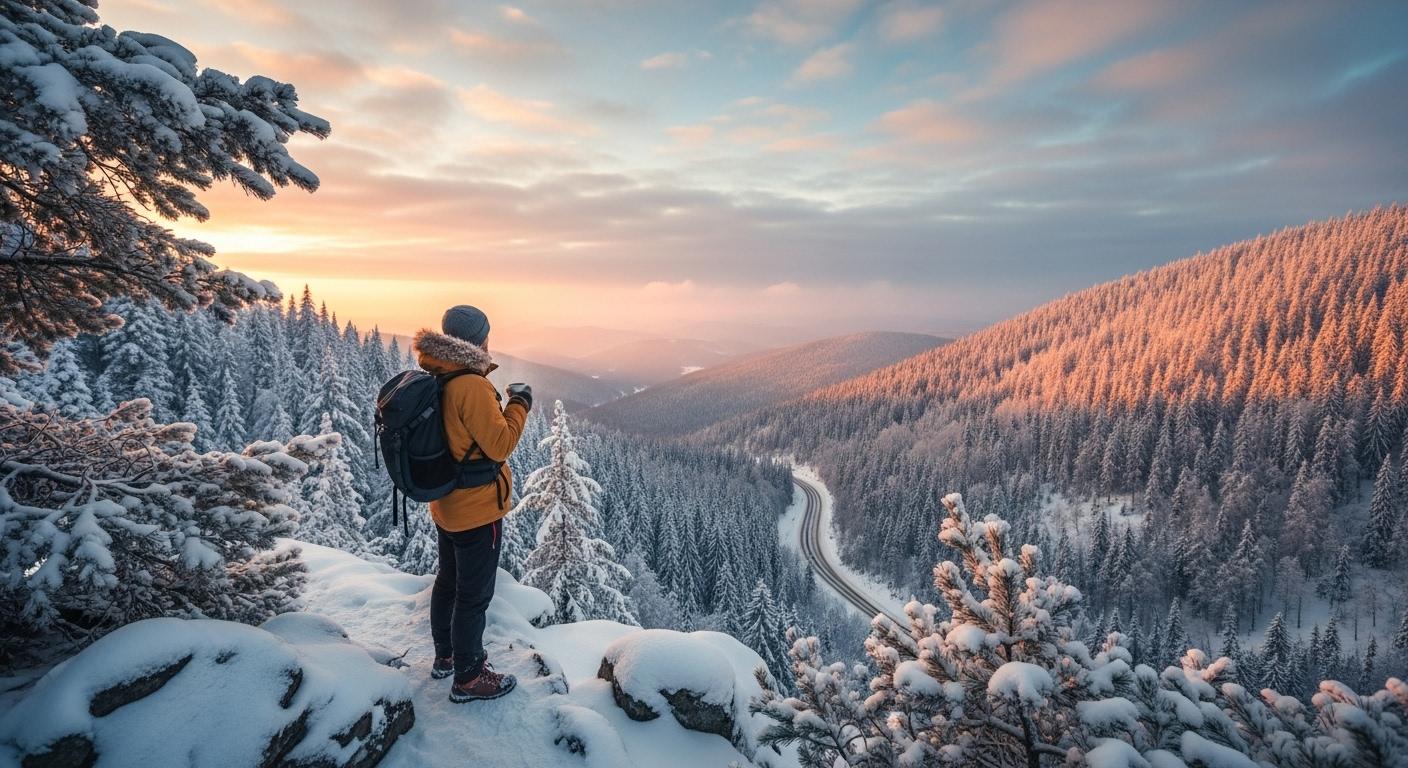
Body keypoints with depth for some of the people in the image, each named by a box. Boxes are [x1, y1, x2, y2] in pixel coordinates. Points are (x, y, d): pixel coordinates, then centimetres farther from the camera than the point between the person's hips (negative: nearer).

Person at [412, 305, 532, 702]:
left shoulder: (438, 381, 2)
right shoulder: (472, 387, -26)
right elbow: (499, 444, -24)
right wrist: (519, 405, -12)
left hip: (447, 506, 10)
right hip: (478, 510, -9)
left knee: (448, 581, 24)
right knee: (474, 595, 5)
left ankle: (445, 656, 42)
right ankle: (468, 678, 20)